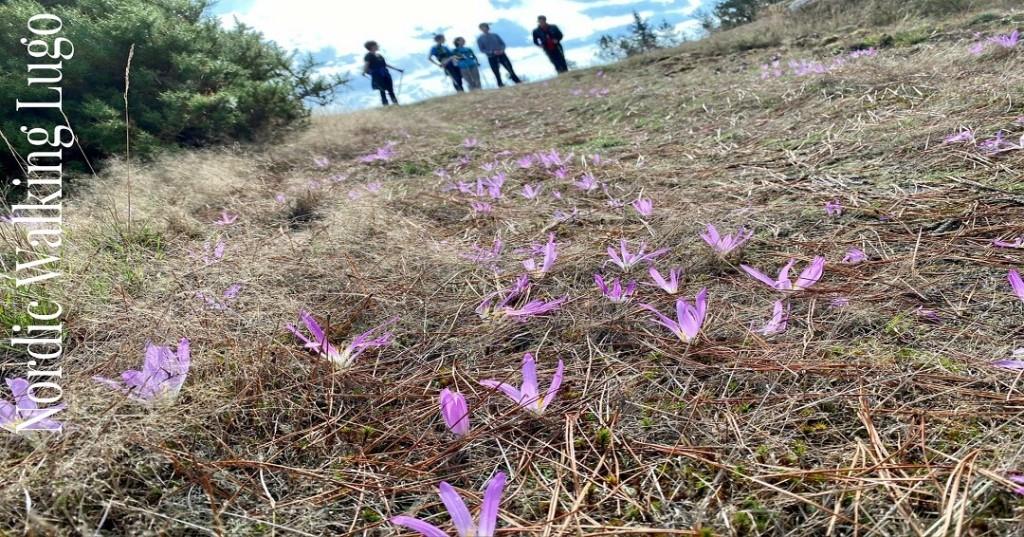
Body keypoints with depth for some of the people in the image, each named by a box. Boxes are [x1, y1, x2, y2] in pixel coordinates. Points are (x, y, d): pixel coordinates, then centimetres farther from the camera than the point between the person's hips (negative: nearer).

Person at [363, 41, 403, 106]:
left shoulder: (379, 55, 20)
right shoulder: (369, 56, -3)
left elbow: (385, 64, 27)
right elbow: (366, 65, -14)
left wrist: (397, 69, 29)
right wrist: (364, 72, -34)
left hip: (385, 75, 7)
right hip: (377, 76, -7)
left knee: (391, 91, 2)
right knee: (382, 91, -11)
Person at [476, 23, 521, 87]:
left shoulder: (495, 35, 9)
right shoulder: (480, 39, 1)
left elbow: (503, 44, 11)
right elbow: (482, 50, -4)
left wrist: (502, 49, -12)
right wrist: (492, 52, -16)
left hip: (501, 55, 2)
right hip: (491, 57, -2)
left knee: (510, 69, -1)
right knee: (497, 73, -1)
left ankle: (518, 83, 6)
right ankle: (501, 85, 9)